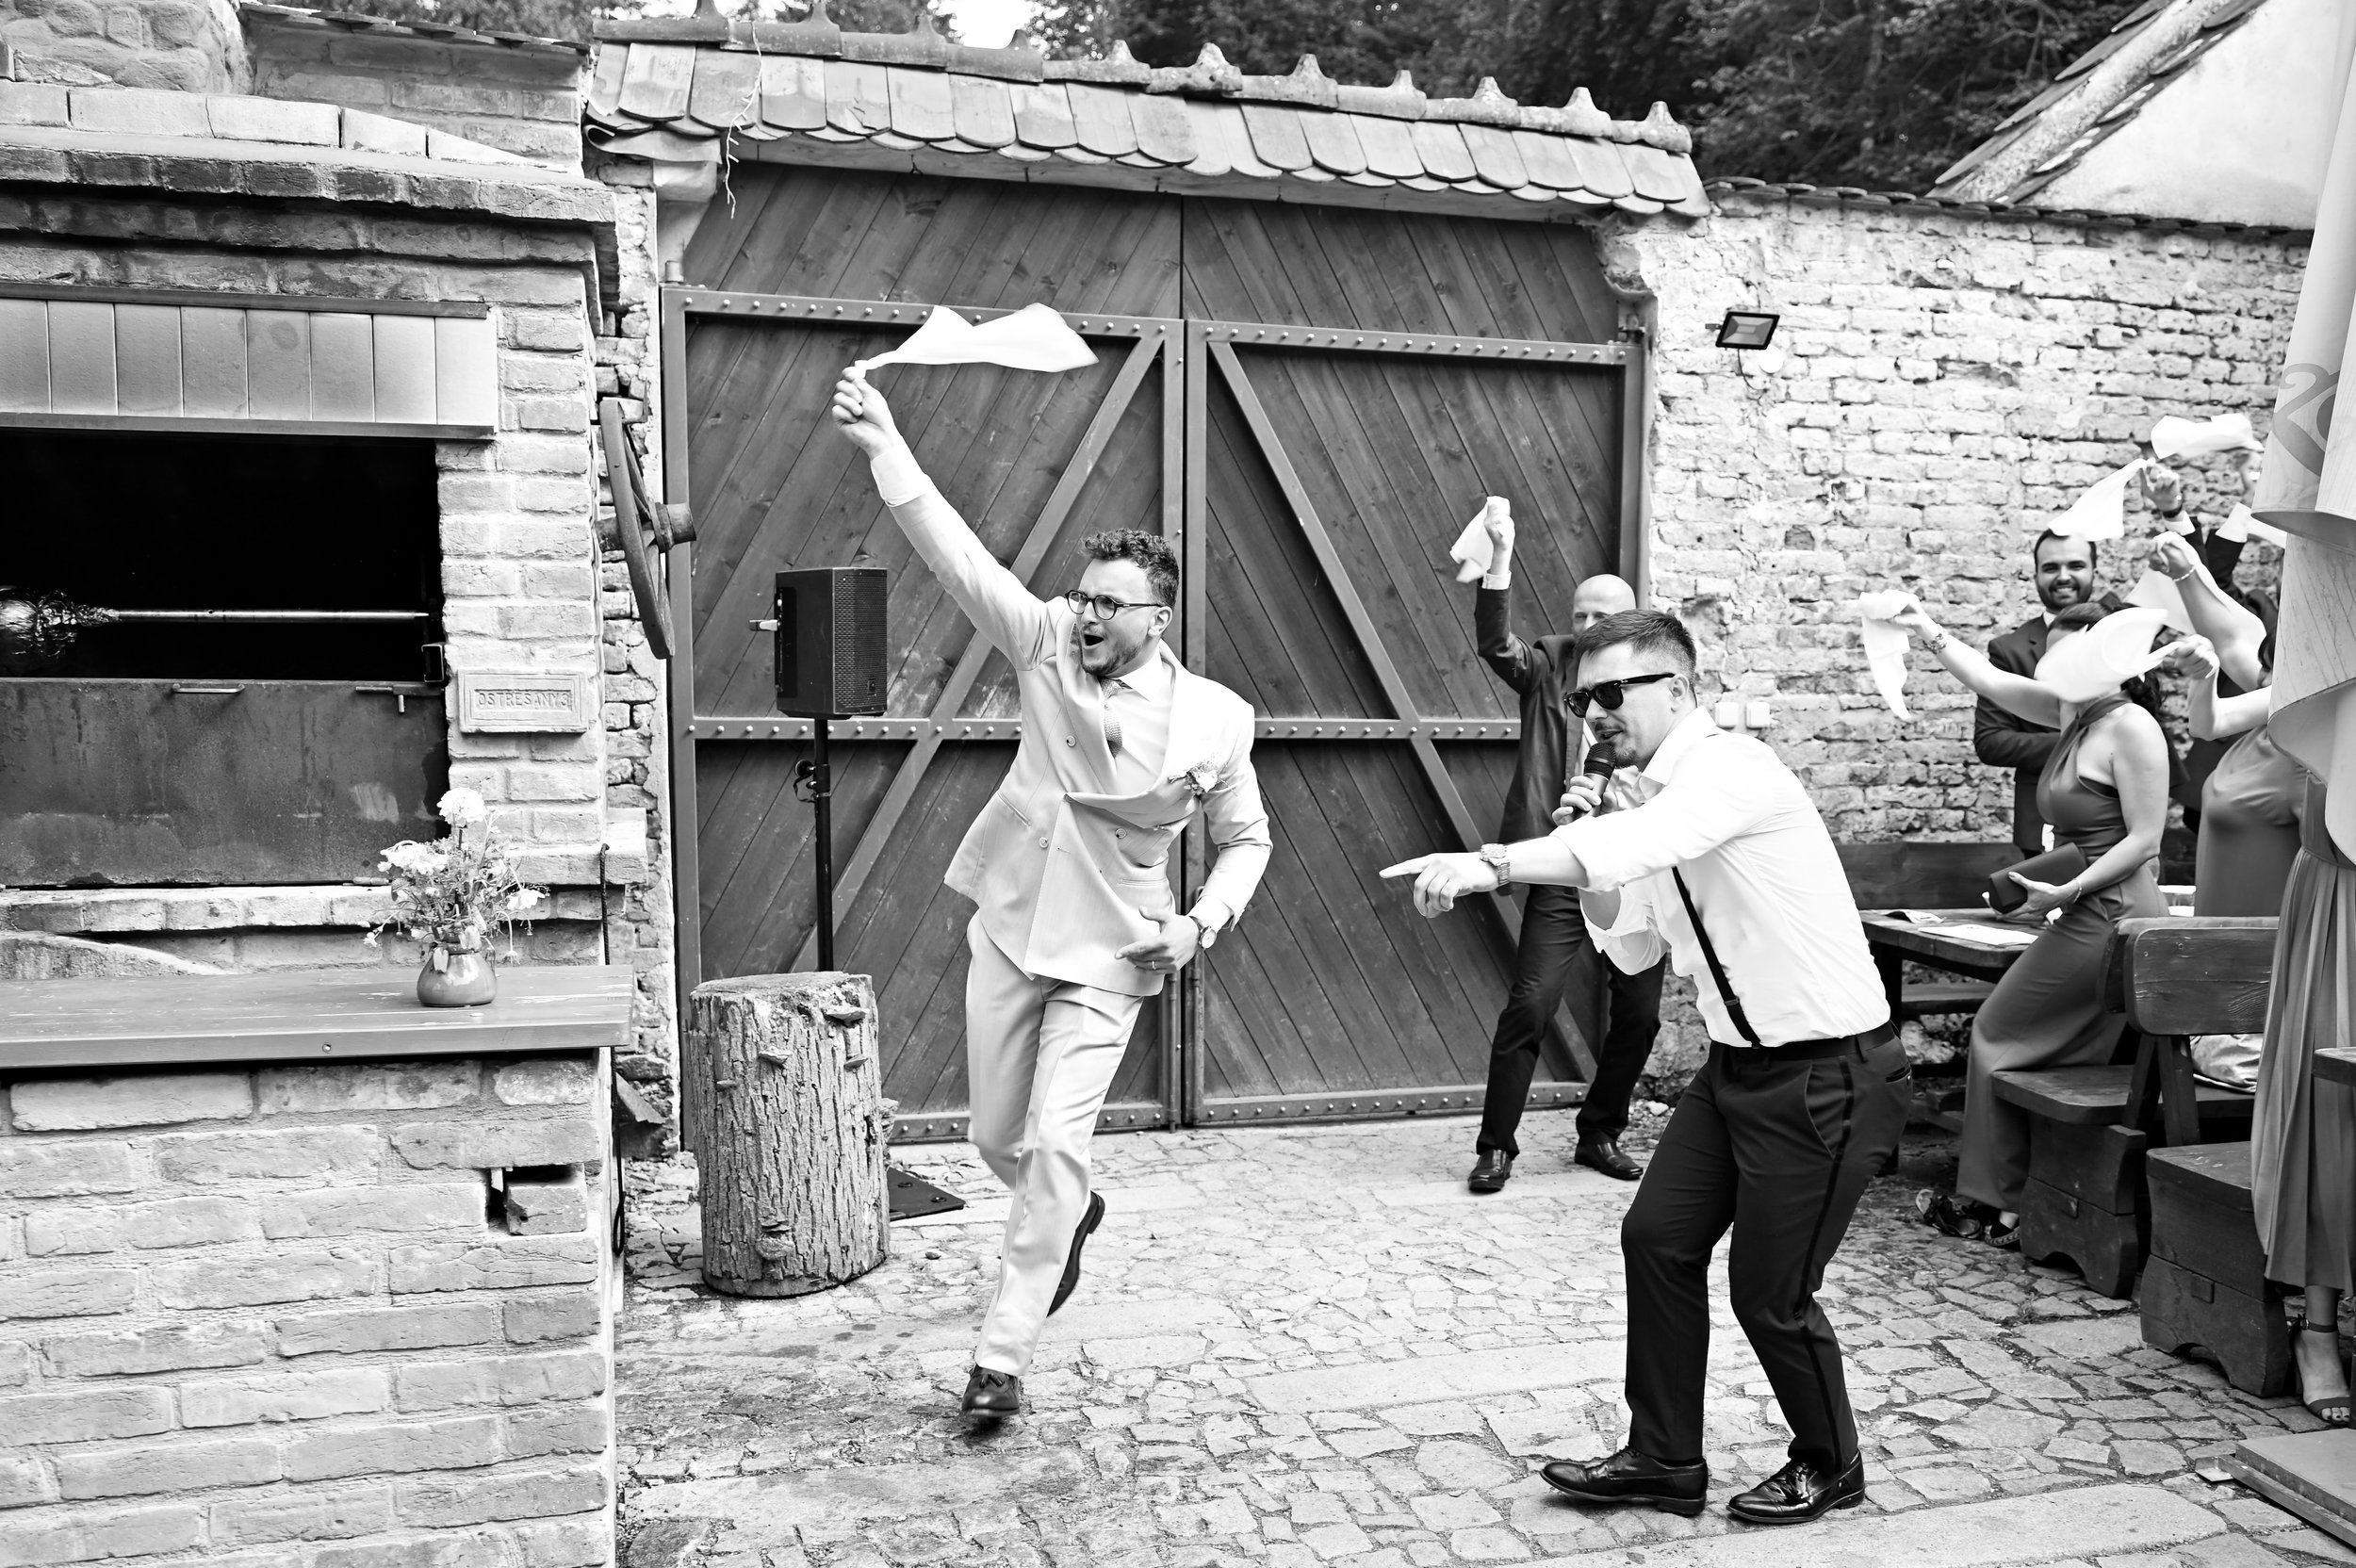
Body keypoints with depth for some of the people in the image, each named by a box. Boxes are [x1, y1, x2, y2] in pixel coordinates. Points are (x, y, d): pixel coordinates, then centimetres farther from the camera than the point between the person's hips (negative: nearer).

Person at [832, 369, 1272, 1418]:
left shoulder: (1215, 720, -12)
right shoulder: (1046, 644, -9)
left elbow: (1246, 840, 2)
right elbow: (957, 552, -18)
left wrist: (1201, 924, -13)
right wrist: (884, 446, -29)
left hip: (1108, 957, -3)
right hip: (1008, 932, 3)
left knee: (1056, 1146, -10)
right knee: (998, 1137, 15)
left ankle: (1004, 1352, 6)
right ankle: (1071, 1214, 50)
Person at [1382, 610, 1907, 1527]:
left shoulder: (1728, 767, -20)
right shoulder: (1658, 801, 7)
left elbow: (1645, 843, -42)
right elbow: (1632, 949, 12)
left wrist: (1492, 864, -51)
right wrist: (1586, 853, -4)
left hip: (1830, 1072, -8)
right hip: (1741, 1062, 9)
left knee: (1771, 1292, 2)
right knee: (1658, 1238, 8)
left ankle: (1828, 1468, 30)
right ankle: (1664, 1461, 24)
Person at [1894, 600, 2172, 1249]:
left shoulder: (2131, 726, -13)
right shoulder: (2072, 713, 11)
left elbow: (2145, 839, -16)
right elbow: (1988, 679, 21)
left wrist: (2067, 890, -18)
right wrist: (1928, 630, 21)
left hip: (2111, 912, -9)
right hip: (2088, 913, 9)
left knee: (1998, 1034, 0)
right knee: (2063, 1059, 9)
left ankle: (1998, 1203, 8)